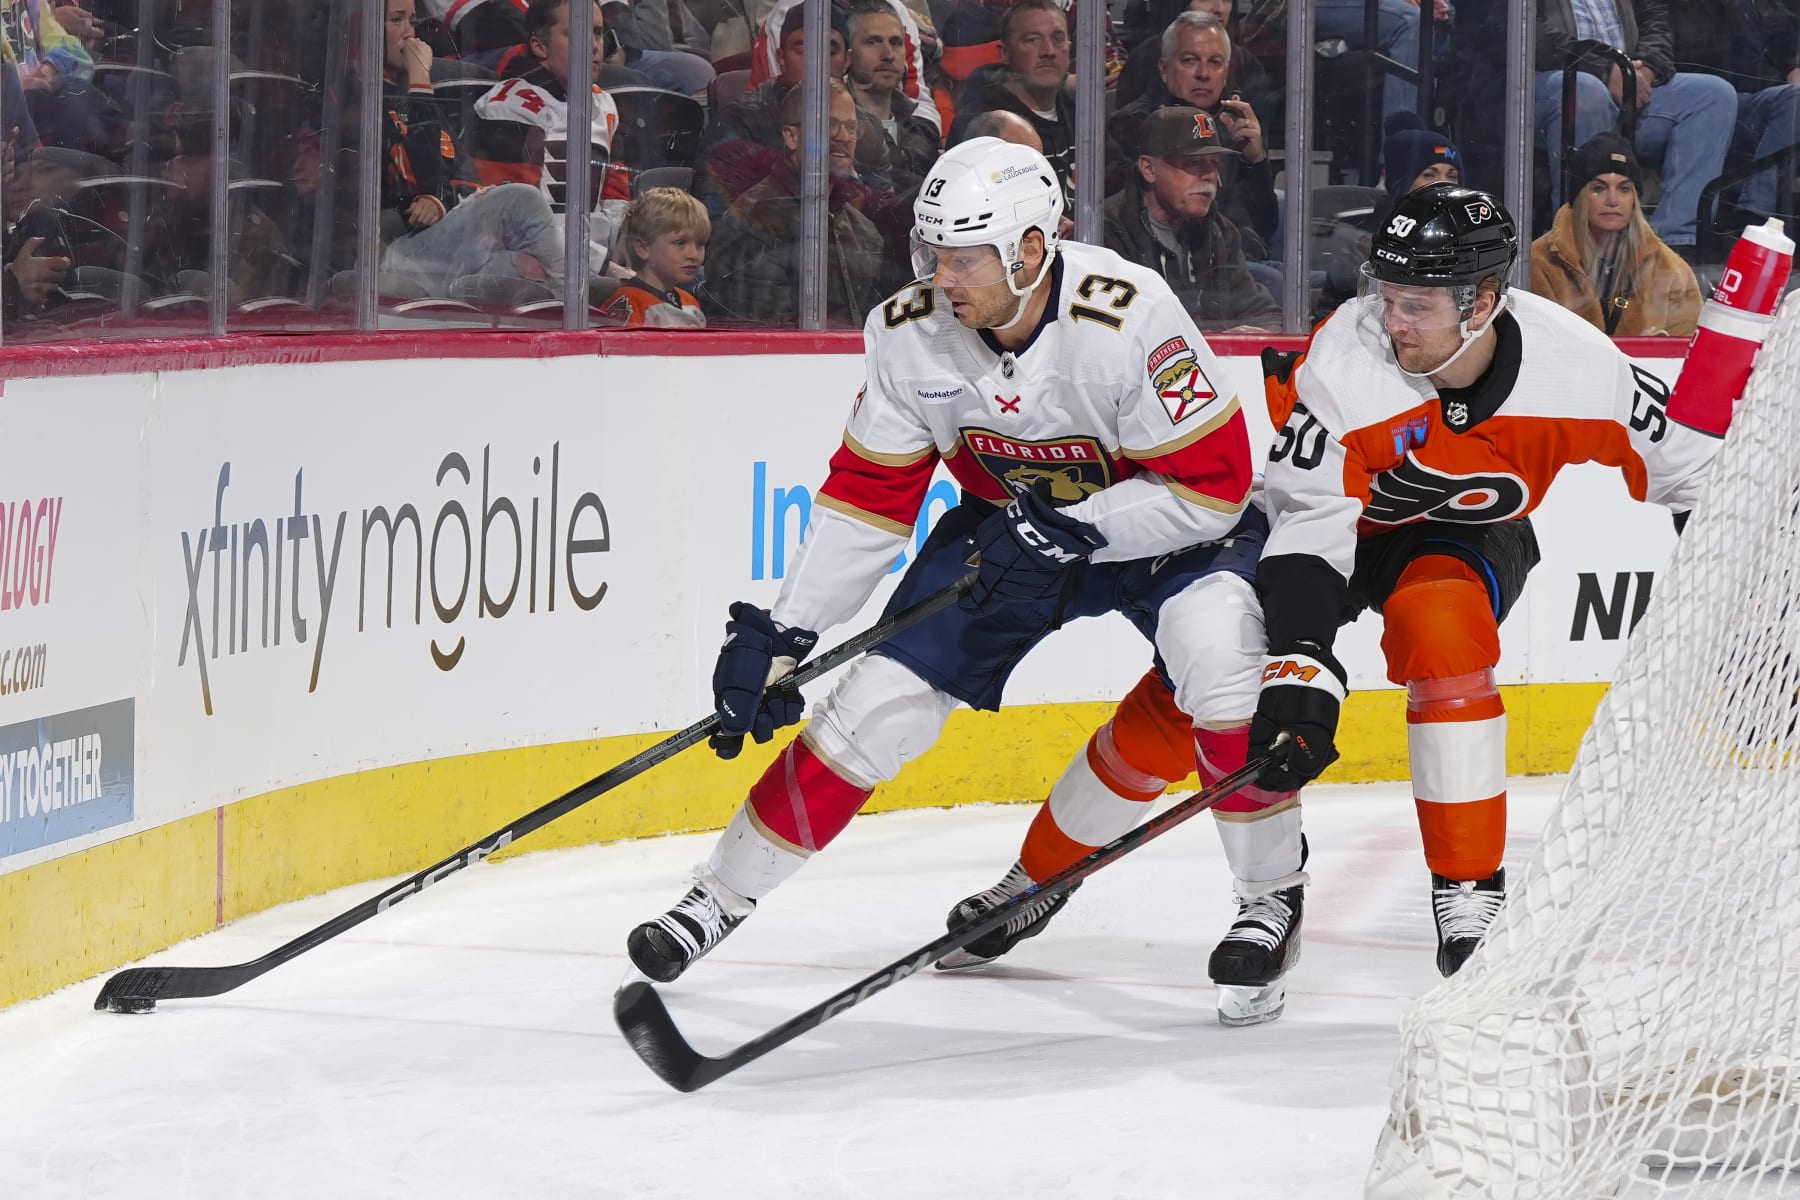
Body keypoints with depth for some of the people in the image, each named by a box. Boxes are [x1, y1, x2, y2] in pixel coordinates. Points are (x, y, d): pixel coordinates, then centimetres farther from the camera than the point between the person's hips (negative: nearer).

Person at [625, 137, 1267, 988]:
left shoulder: (1127, 319, -32)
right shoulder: (912, 332, -17)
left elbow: (1214, 485, -28)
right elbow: (866, 496, -7)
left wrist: (1071, 531, -32)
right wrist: (782, 631, -10)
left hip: (1157, 523, -4)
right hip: (1008, 525, 4)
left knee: (1217, 658, -31)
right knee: (877, 704, -4)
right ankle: (723, 895, 12)